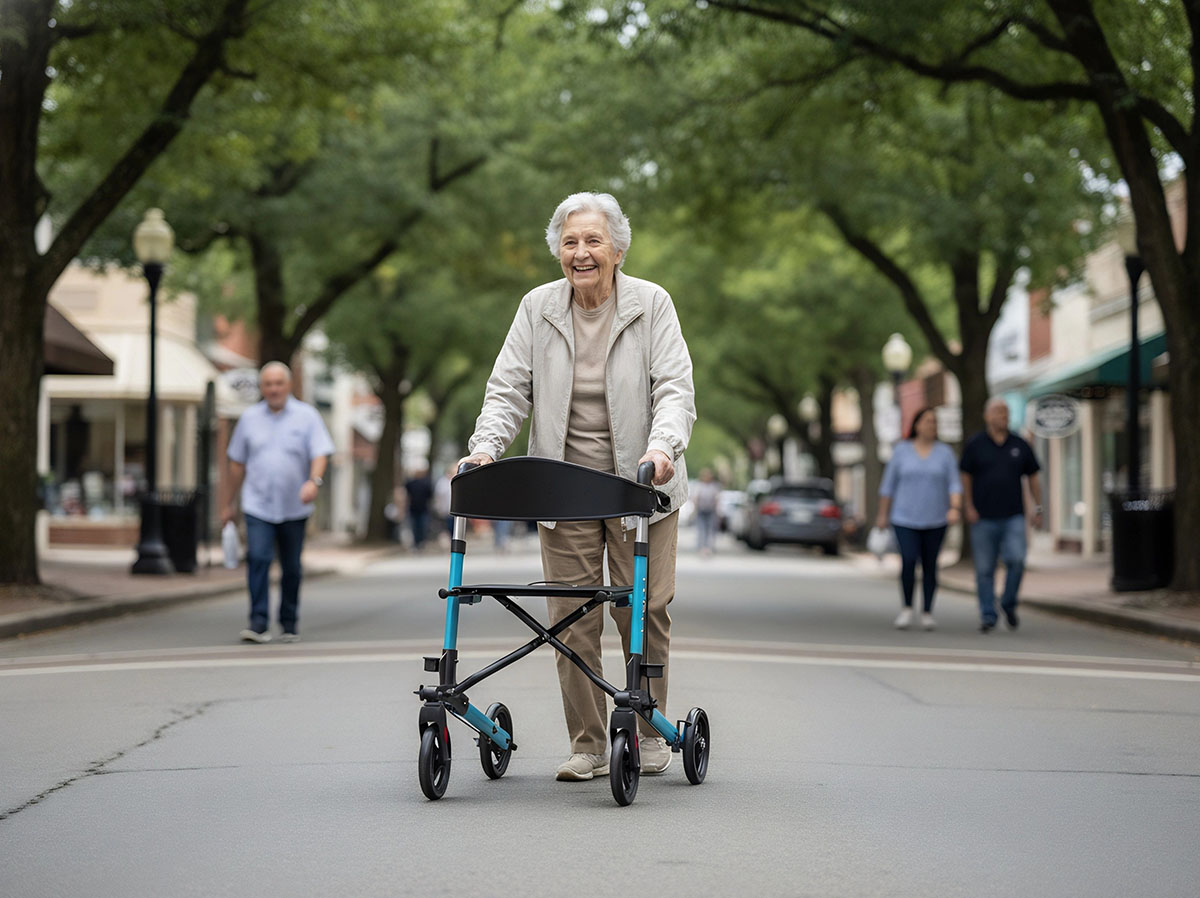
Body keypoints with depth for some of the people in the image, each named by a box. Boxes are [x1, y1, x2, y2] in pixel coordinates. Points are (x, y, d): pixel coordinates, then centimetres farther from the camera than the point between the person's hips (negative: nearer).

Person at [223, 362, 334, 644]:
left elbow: (320, 453, -8)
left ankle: (290, 623, 20)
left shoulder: (307, 416, 1)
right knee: (258, 559, -15)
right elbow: (237, 462, 15)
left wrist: (314, 481, -27)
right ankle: (259, 623, -17)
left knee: (291, 567, 7)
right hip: (257, 505, 1)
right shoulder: (250, 418, 8)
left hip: (294, 507, 0)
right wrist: (233, 502, 17)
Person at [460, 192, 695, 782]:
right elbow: (509, 390, 3)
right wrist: (486, 447, -14)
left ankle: (648, 731, 18)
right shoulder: (537, 308, 4)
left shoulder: (651, 304, -2)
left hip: (638, 483, -1)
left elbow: (675, 389, -8)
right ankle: (587, 745, 7)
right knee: (572, 616, -2)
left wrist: (663, 447, -26)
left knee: (644, 610, 0)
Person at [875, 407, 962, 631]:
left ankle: (927, 613, 15)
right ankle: (907, 608, 0)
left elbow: (954, 485, -5)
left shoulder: (945, 452, 1)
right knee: (908, 561, -16)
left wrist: (955, 508, -22)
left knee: (930, 566, 3)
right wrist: (883, 514, 5)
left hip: (935, 520, 1)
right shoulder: (901, 450, 0)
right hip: (905, 519, -1)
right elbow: (889, 484, 5)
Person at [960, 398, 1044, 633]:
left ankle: (1009, 604, 5)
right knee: (985, 569, 1)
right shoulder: (975, 445, 3)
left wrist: (1038, 508, 7)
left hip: (1013, 517, 1)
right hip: (983, 518, -1)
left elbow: (1033, 478, 14)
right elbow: (966, 477, 7)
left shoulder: (1020, 446, 8)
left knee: (1016, 560, -16)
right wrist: (969, 507, -2)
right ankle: (988, 615, 9)